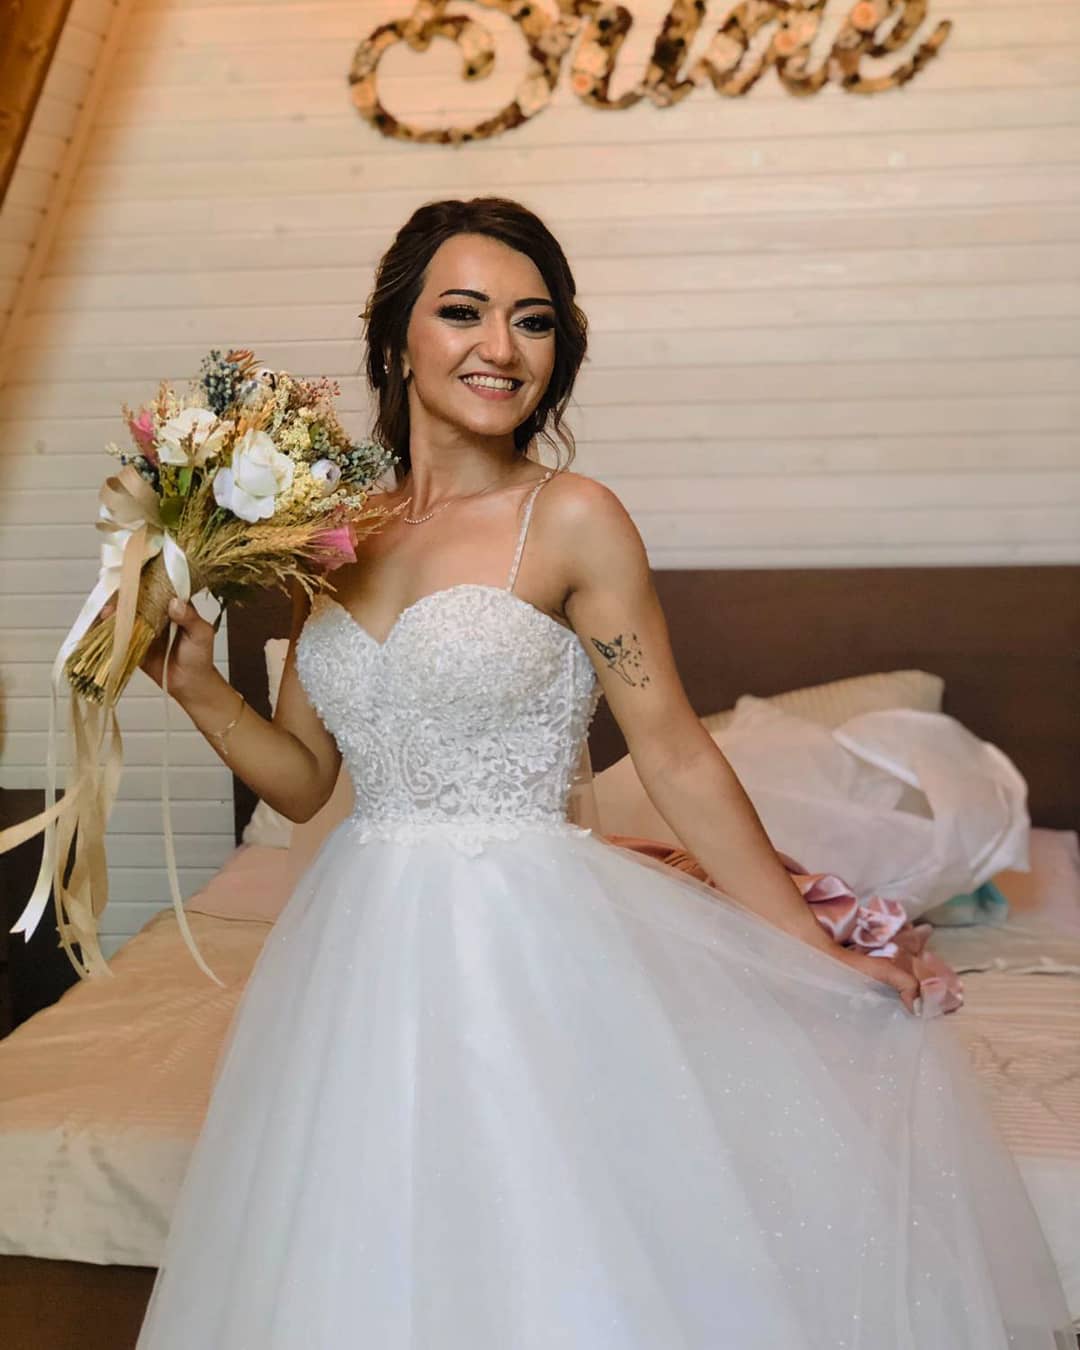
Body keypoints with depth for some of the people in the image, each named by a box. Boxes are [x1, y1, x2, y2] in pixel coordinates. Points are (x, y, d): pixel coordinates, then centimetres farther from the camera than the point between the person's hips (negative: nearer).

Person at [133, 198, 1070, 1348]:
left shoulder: (572, 520, -9)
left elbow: (677, 757, -6)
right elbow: (304, 777, 10)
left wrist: (812, 947, -4)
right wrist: (199, 688, -6)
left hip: (525, 941, -5)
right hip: (367, 950, 5)